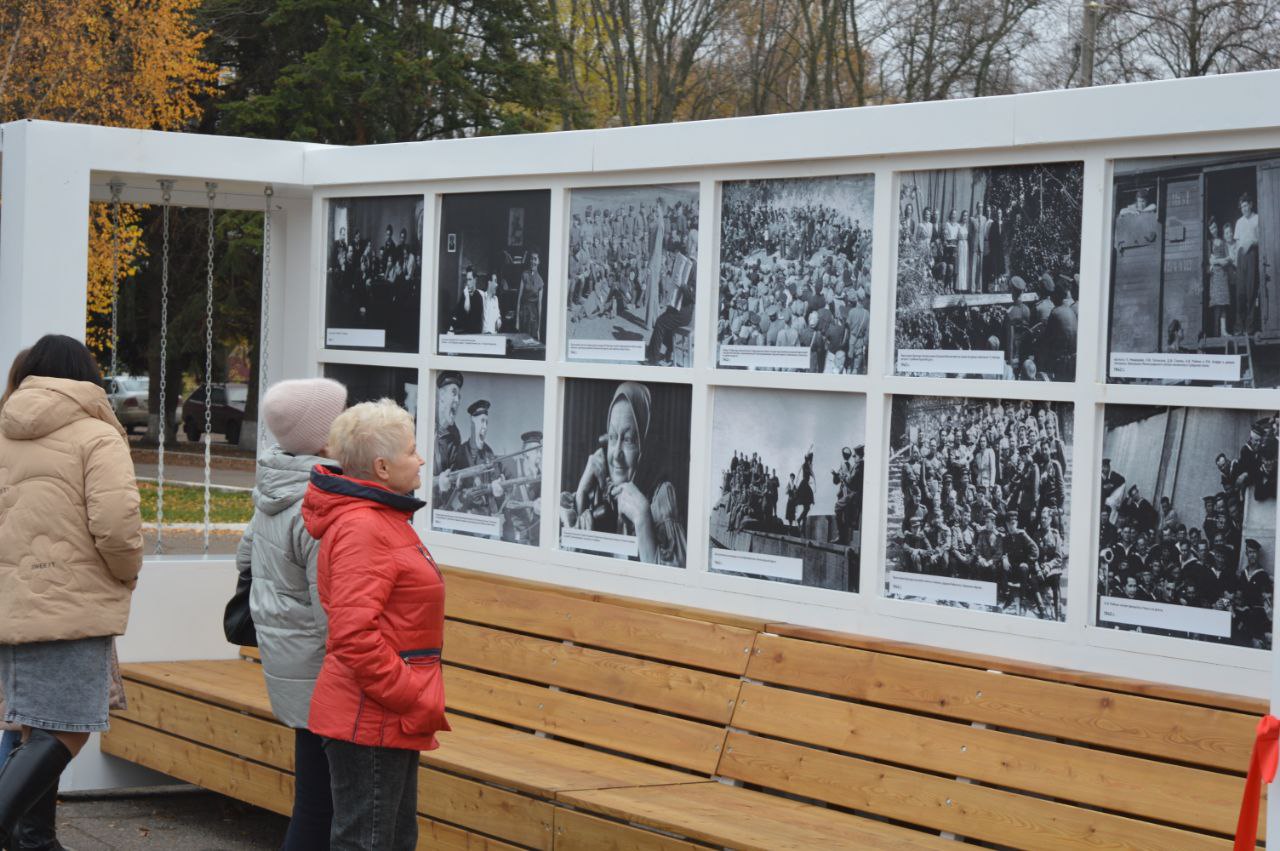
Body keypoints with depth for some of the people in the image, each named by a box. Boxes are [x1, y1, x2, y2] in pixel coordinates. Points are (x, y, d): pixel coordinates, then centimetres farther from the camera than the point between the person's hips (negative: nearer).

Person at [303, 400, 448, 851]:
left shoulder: (385, 520, 15)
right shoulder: (361, 529, -19)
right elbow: (355, 636, -27)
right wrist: (413, 699, -22)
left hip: (394, 719, 11)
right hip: (372, 722, -11)